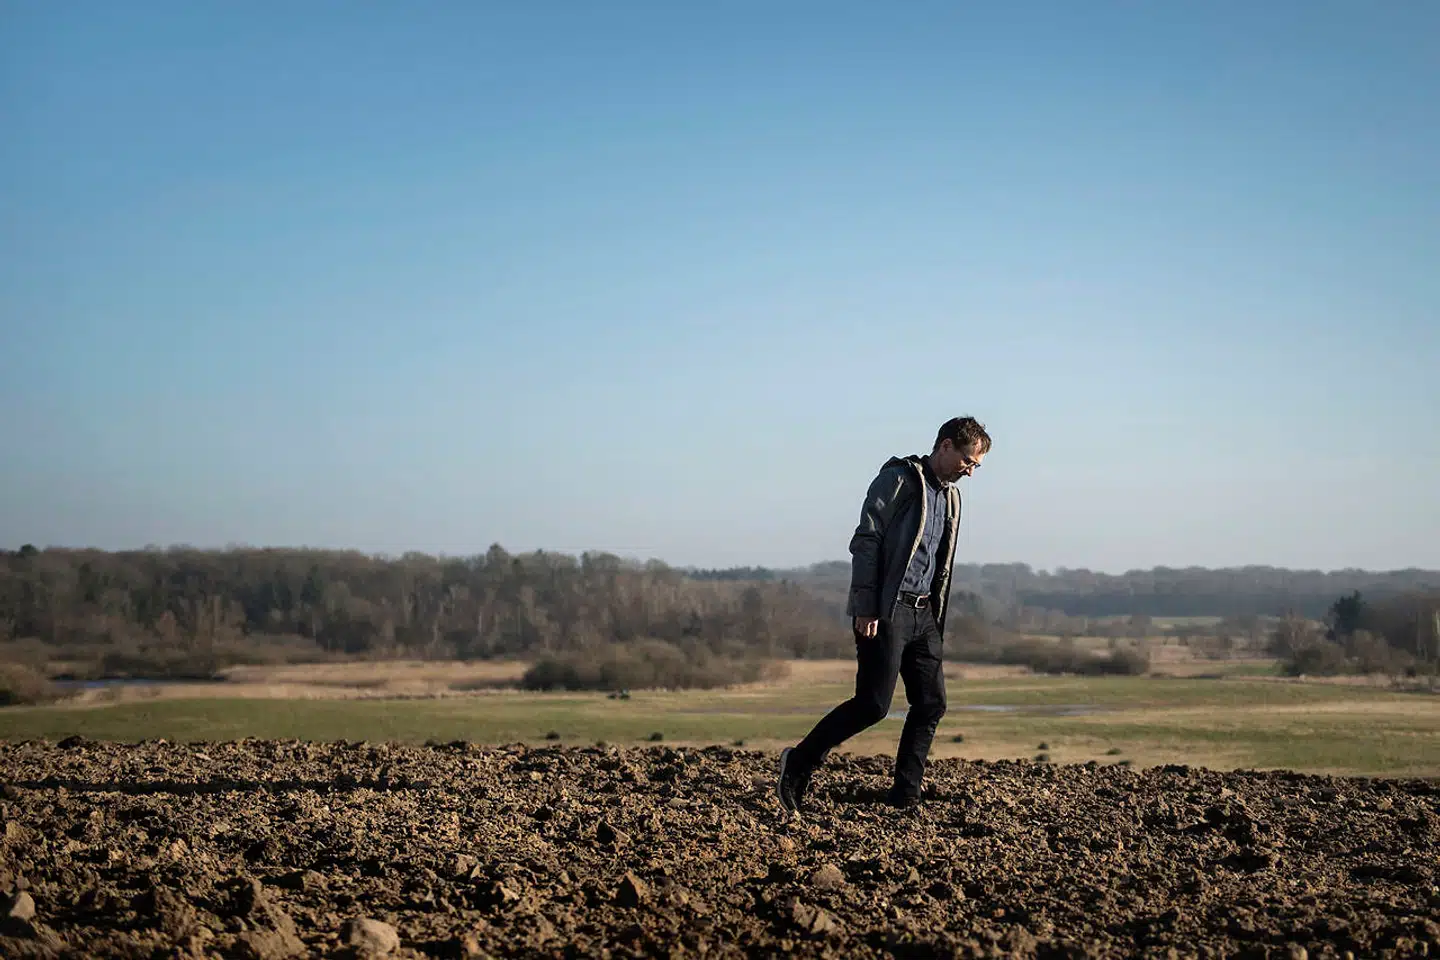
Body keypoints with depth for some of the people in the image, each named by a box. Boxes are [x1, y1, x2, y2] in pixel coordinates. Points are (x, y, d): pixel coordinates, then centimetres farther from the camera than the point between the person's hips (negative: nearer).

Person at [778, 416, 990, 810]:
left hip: (923, 614, 8)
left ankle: (904, 796, 10)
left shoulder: (951, 497, 19)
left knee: (932, 703, 3)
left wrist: (938, 621, 18)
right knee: (873, 704, -11)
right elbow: (865, 542, -13)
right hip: (886, 610, -8)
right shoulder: (898, 479, -7)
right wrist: (865, 608, -19)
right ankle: (800, 762, 4)